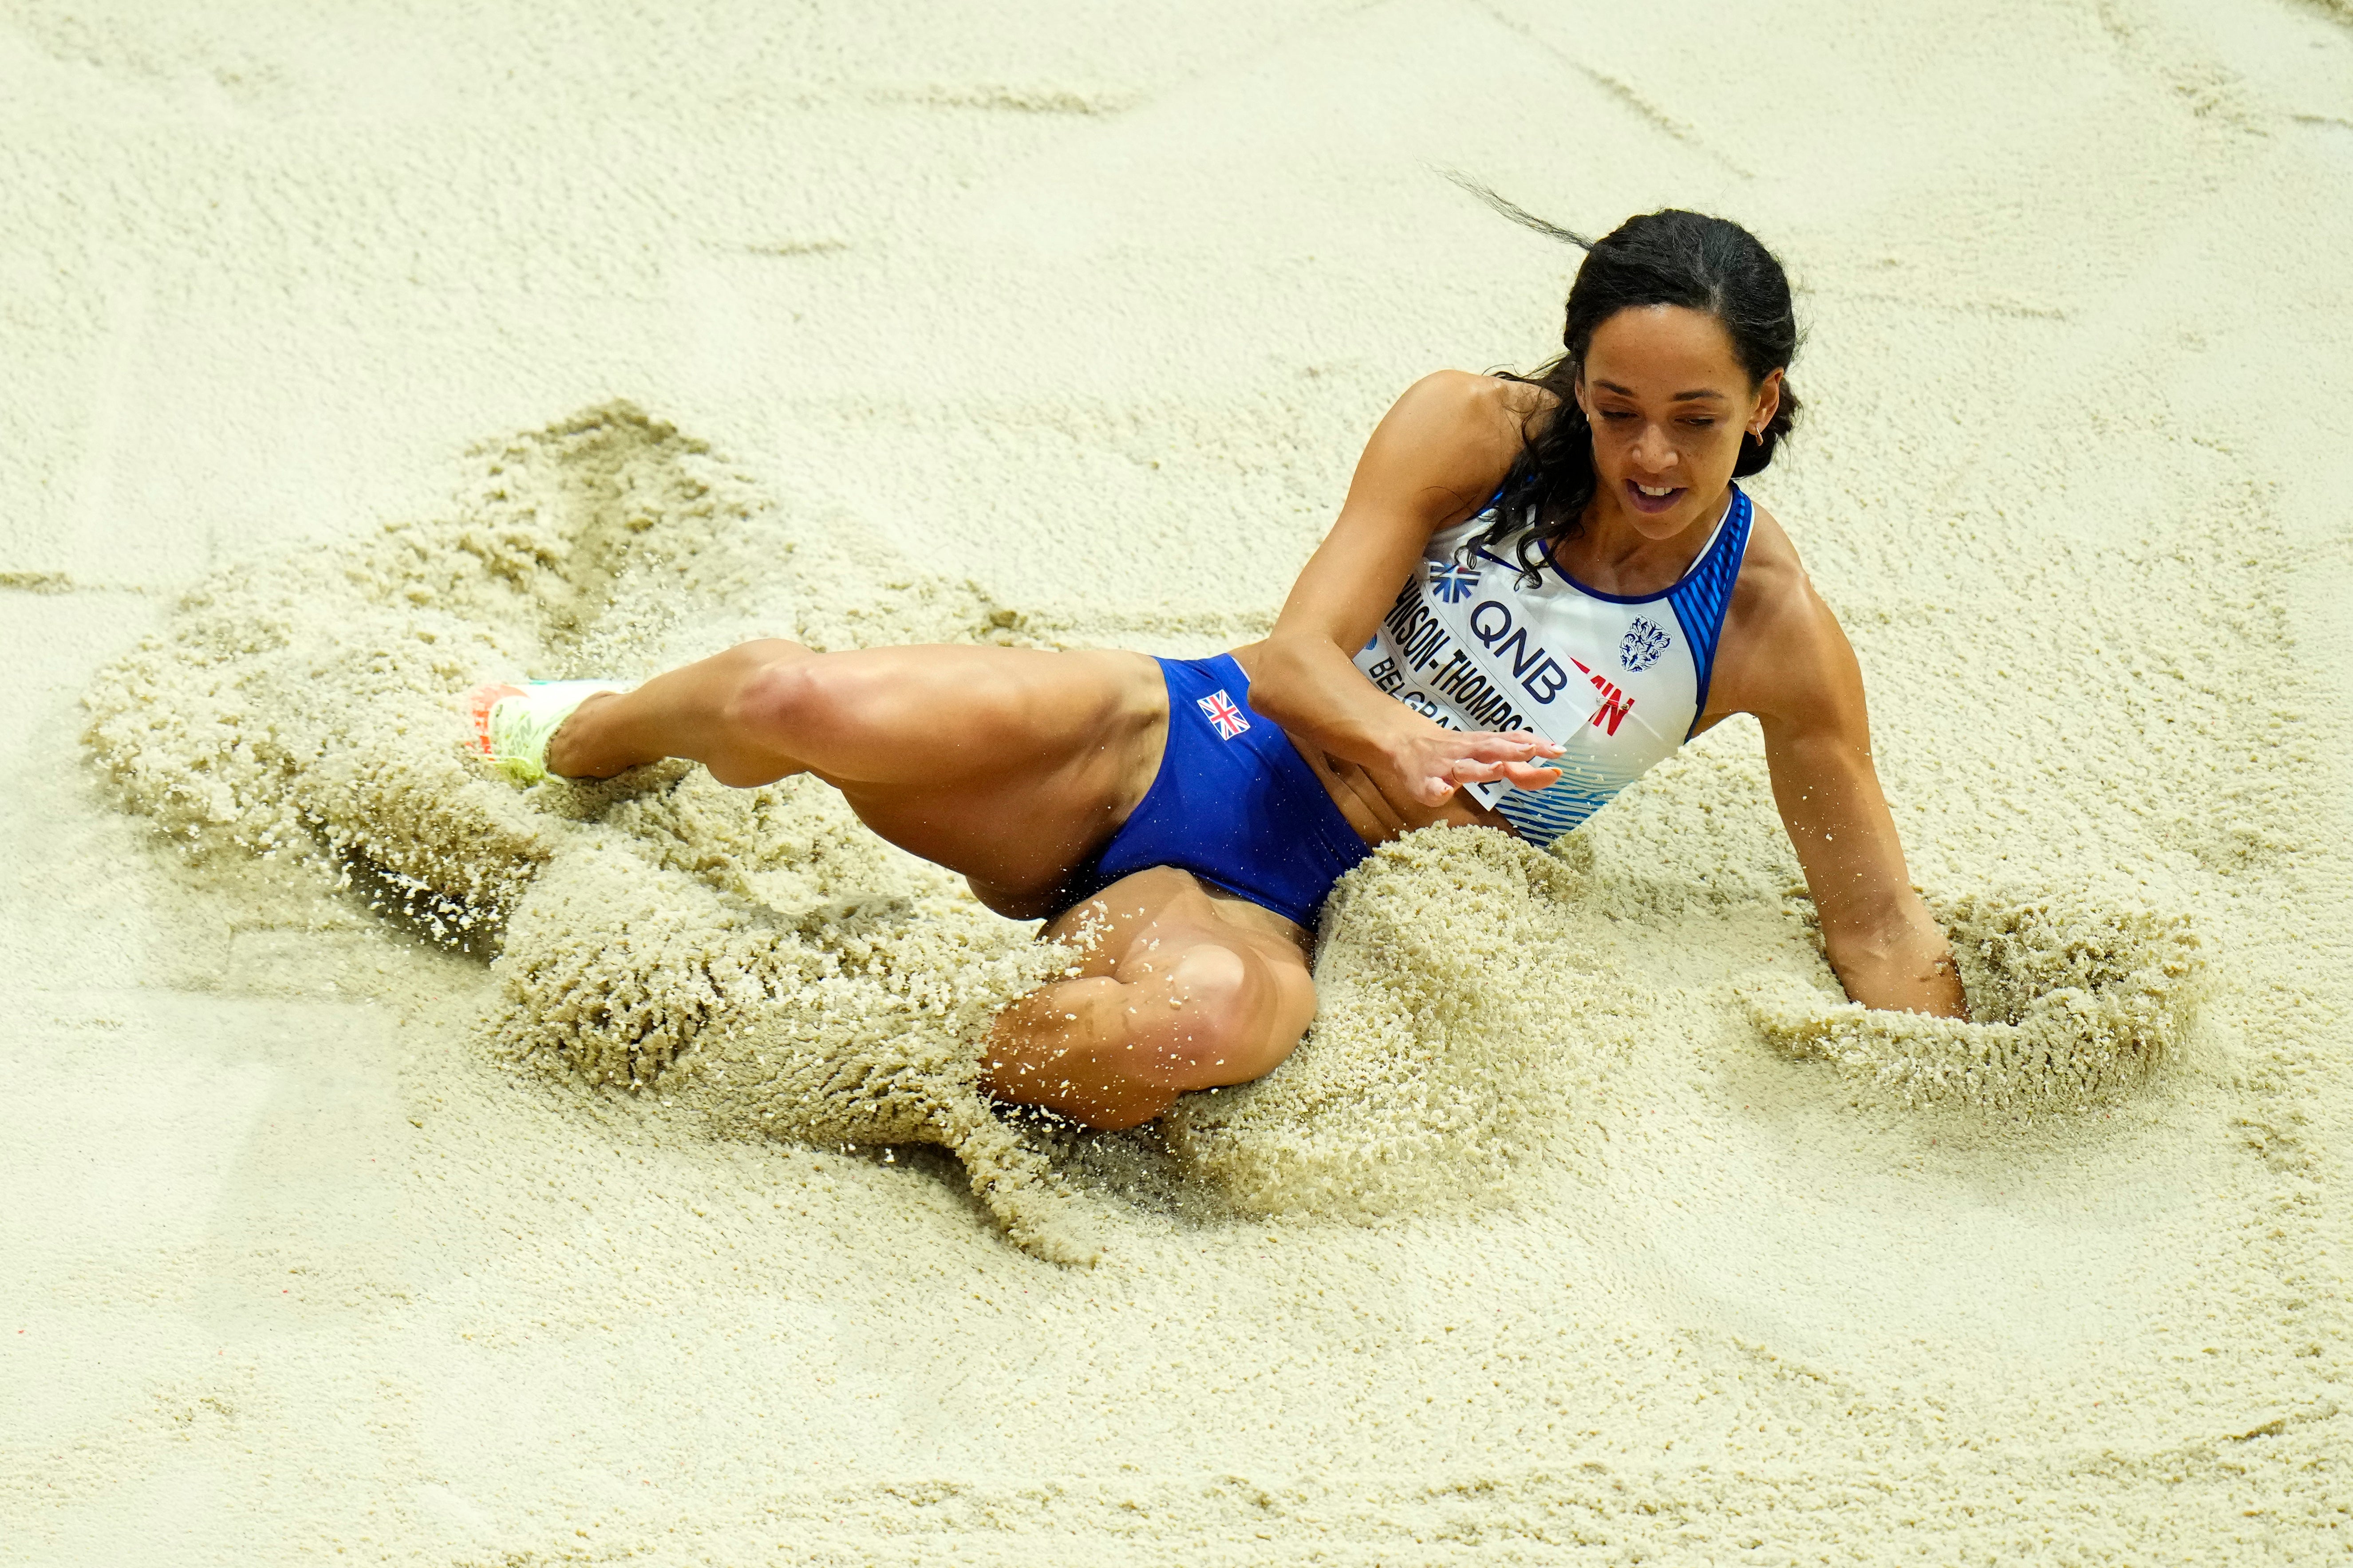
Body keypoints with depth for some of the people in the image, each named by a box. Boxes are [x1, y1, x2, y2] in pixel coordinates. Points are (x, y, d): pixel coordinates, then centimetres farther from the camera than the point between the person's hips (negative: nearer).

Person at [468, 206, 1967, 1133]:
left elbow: (1883, 929, -1)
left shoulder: (1774, 632, -7)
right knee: (790, 701, -26)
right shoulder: (1473, 433, -6)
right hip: (1163, 749, 1)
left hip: (1266, 913, -1)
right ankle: (577, 736, 11)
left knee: (1200, 1018, -43)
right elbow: (1295, 654, -11)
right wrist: (1390, 737, -33)